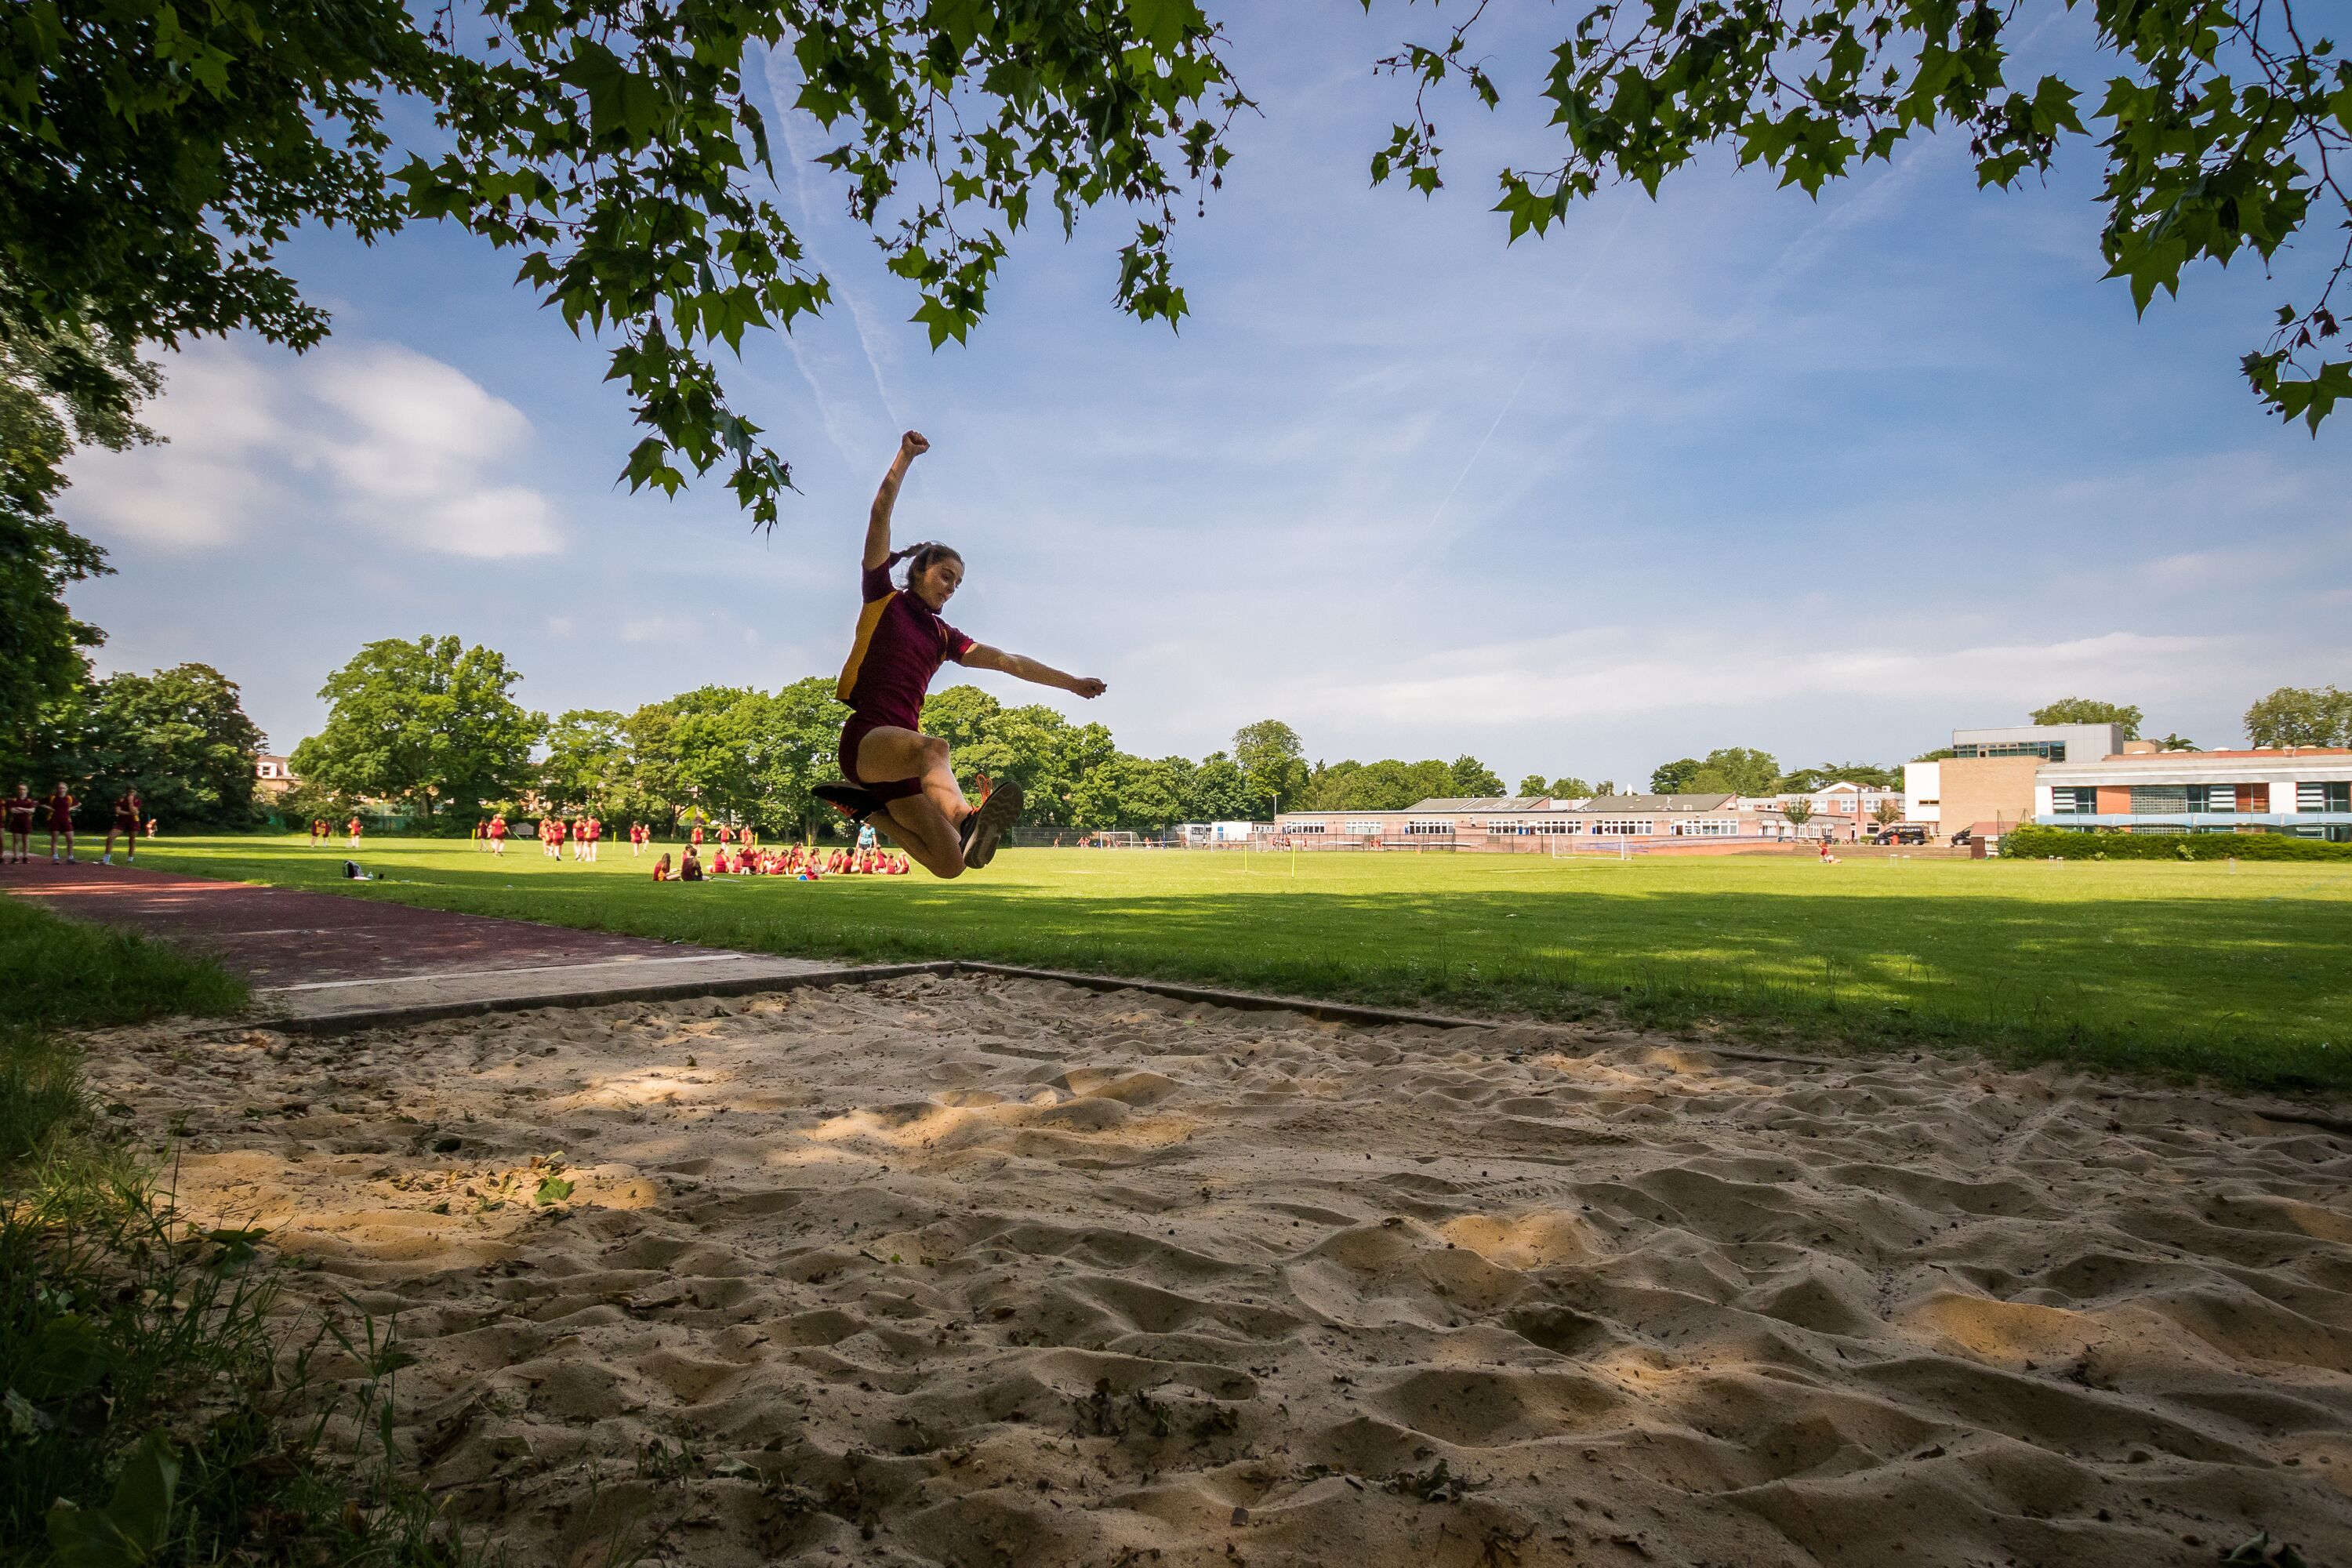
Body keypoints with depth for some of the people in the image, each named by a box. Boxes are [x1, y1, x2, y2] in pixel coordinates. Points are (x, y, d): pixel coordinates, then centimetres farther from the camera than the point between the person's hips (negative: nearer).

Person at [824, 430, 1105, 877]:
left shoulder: (943, 636, 22)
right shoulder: (883, 600, 10)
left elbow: (1009, 661, 23)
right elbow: (880, 517, 2)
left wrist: (1071, 682, 22)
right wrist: (905, 456, -3)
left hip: (903, 754, 5)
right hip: (866, 737, -5)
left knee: (950, 864, -12)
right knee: (934, 746, -40)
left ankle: (872, 812, 12)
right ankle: (967, 821, -69)